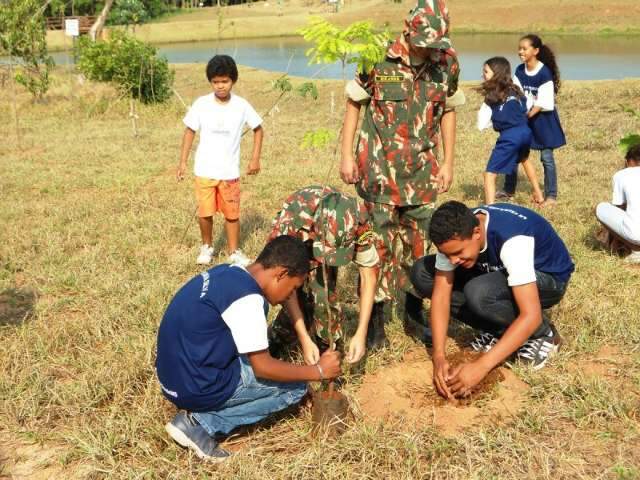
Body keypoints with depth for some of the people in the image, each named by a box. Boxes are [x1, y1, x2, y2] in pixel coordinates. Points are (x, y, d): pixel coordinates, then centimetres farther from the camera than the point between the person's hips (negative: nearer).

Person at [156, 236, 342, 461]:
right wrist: (318, 370, -5)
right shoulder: (246, 297, -21)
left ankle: (196, 412, 8)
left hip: (174, 374, 9)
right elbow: (263, 368, -16)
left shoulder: (229, 273, 6)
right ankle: (202, 423, -3)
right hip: (196, 386, -9)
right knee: (296, 386, 1)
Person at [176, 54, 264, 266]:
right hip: (204, 170, 0)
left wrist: (255, 159, 2)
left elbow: (258, 130, 7)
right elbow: (190, 131, 4)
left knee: (232, 213, 5)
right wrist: (183, 161, 2)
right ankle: (206, 247, 26)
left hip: (230, 171, 0)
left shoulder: (241, 106, -5)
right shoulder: (201, 104, -6)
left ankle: (234, 251, 22)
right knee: (205, 213, 2)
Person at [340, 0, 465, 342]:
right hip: (379, 170, -3)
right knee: (379, 244, 1)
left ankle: (414, 312, 26)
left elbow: (447, 111, 10)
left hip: (422, 172, 3)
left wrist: (448, 162, 8)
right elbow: (354, 105, -2)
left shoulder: (447, 62, -1)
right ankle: (374, 314, 15)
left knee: (419, 245, 10)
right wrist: (346, 155, -5)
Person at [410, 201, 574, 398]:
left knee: (479, 292, -37)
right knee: (422, 273, -13)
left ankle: (543, 334, -10)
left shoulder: (512, 240, -39)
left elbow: (531, 316, -41)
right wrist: (439, 356, -30)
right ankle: (497, 330, -2)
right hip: (499, 271, 6)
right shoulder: (454, 234, -21)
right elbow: (441, 293, -18)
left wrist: (481, 366, -43)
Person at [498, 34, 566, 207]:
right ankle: (509, 189, 20)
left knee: (546, 157, 0)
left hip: (542, 118, -6)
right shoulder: (519, 71, -1)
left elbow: (543, 103, -19)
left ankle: (551, 195, 8)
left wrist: (527, 116, -23)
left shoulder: (544, 73, -18)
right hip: (523, 117, 6)